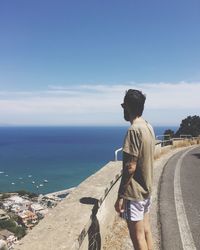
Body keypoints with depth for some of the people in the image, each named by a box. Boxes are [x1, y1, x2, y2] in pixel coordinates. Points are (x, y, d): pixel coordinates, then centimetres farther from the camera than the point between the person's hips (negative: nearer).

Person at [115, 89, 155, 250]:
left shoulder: (134, 130, -22)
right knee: (146, 230, 19)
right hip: (147, 189, 8)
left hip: (134, 192, -8)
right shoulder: (149, 127, 5)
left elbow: (130, 167, -23)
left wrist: (120, 196, -15)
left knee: (137, 236, 7)